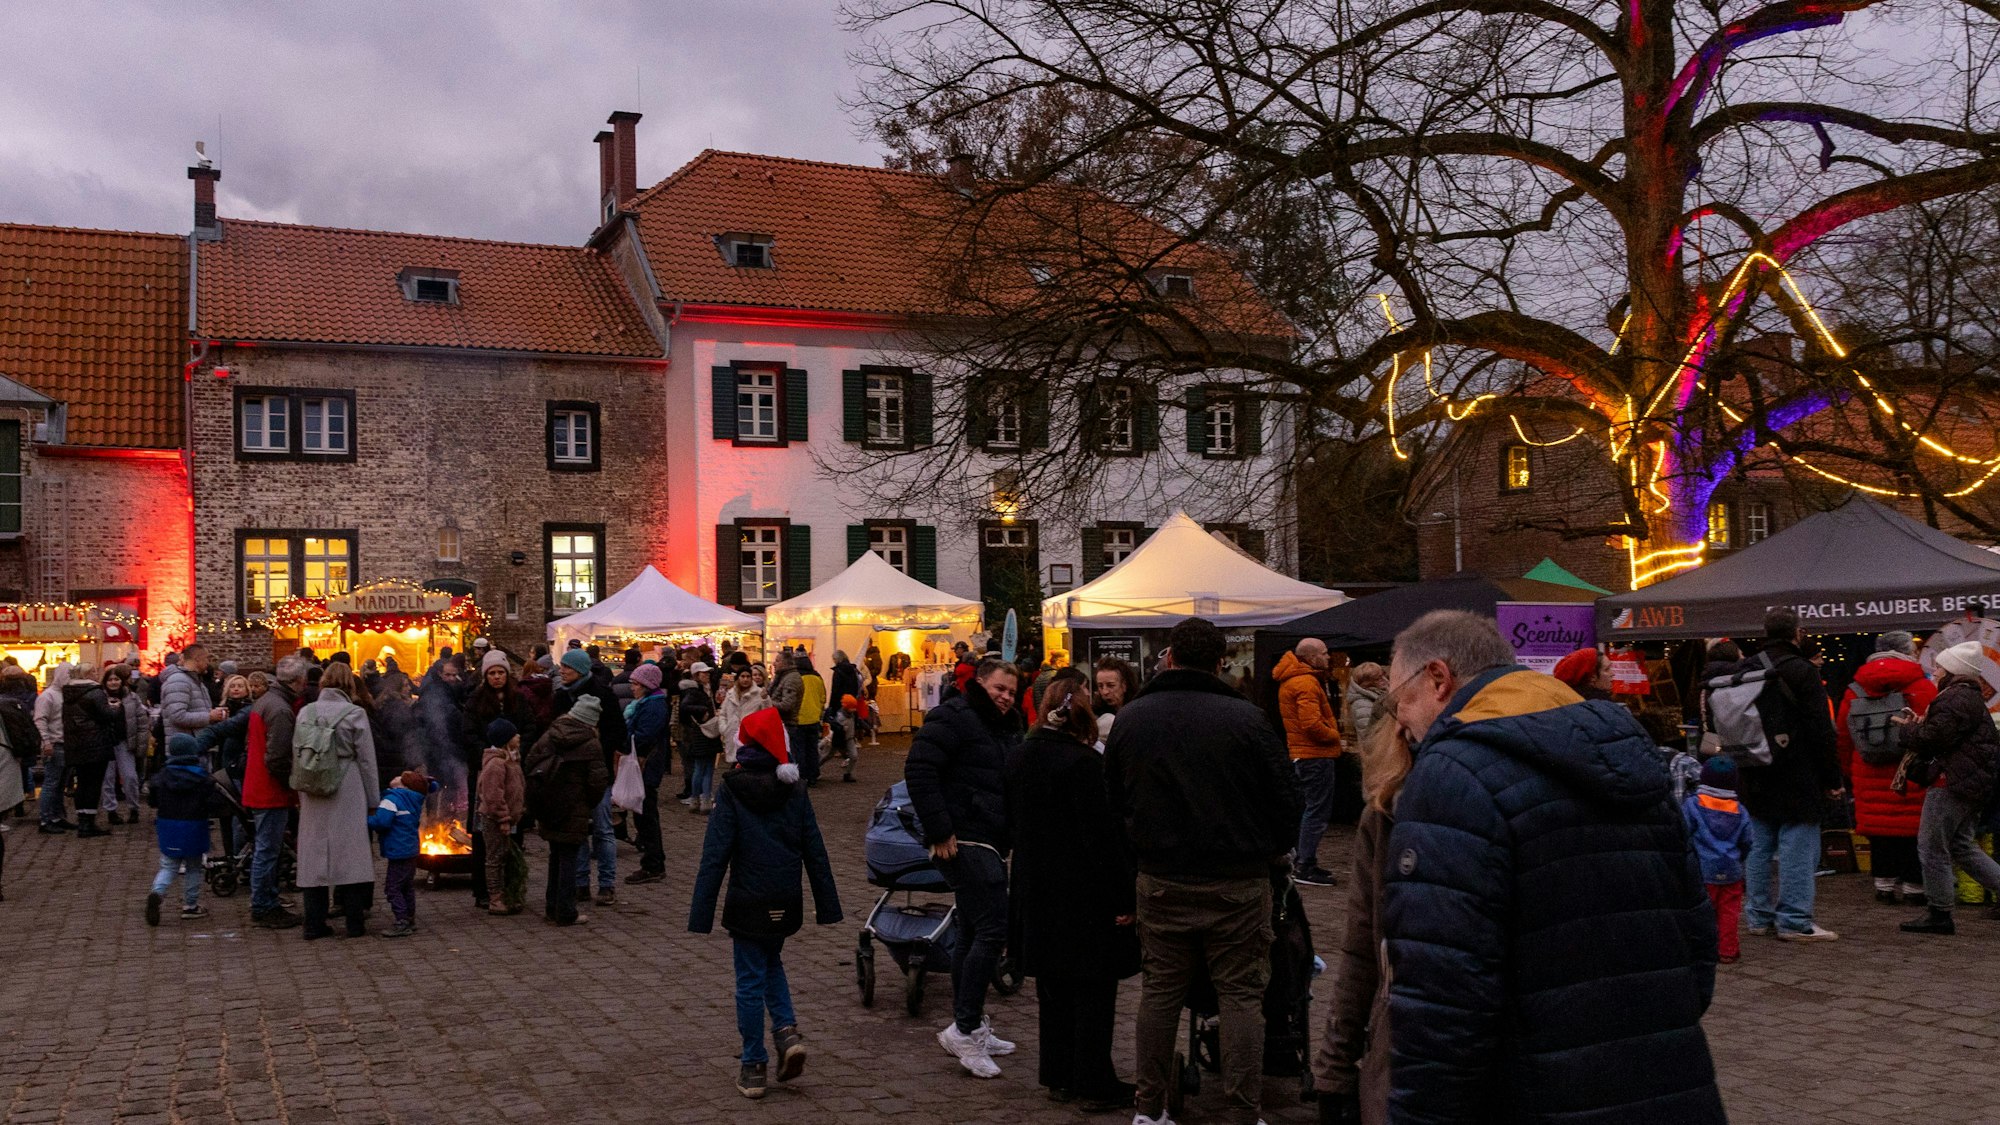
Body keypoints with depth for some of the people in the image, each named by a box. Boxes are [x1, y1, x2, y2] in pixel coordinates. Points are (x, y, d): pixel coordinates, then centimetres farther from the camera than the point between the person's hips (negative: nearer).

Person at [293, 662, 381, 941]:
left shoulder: (305, 713, 5)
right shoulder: (354, 714, -6)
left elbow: (296, 755, 9)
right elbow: (366, 760, -3)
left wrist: (301, 794, 16)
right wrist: (373, 800, 4)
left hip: (313, 795, 3)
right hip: (347, 793, -3)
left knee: (314, 855, 8)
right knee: (350, 853, 3)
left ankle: (314, 924, 10)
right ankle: (354, 922, 5)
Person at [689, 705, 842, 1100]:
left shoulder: (731, 791, -10)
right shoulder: (794, 791, 0)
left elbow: (715, 856, -13)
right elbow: (815, 852, 2)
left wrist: (701, 914, -12)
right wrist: (827, 905, 8)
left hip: (748, 904, -3)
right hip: (786, 904, 3)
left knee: (750, 981, 7)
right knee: (771, 964, 25)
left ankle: (753, 1068, 13)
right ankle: (787, 1032, 6)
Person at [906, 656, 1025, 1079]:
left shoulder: (1007, 728, 19)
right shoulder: (952, 719, -10)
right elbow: (918, 770, -19)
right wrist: (940, 832, -21)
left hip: (991, 845, 10)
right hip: (964, 841, -10)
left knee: (972, 934, 14)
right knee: (992, 929, -15)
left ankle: (967, 1028, 23)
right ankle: (964, 1029, -10)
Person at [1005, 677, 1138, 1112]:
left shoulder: (1018, 758, 4)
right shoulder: (1085, 763, -20)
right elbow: (1105, 837, -20)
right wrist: (1126, 897, -14)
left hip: (1037, 893, 7)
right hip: (1086, 897, -7)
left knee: (1053, 990, 16)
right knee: (1093, 992, 3)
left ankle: (1058, 1076, 24)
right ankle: (1094, 1084, 10)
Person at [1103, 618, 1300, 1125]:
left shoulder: (1129, 718, -1)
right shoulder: (1245, 718, -14)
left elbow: (1114, 802, 10)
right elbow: (1288, 801, -7)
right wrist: (1273, 853, 11)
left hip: (1160, 879, 3)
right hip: (1238, 882, -3)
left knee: (1160, 990, 13)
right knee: (1241, 996, 5)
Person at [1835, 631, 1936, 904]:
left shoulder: (1854, 690, 7)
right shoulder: (1922, 687, -7)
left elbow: (1843, 734, 11)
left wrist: (1849, 770, 21)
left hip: (1871, 777, 4)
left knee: (1879, 828, 10)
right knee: (1913, 830, 4)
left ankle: (1884, 884, 17)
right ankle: (1914, 886, 10)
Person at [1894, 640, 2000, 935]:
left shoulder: (1956, 699, -16)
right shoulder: (1970, 698, 19)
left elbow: (1934, 737, -21)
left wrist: (1909, 728, -3)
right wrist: (1918, 725, 10)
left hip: (1952, 783, -11)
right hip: (1972, 782, 11)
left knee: (1932, 846, -2)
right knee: (1961, 846, 18)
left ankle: (1938, 914, 4)